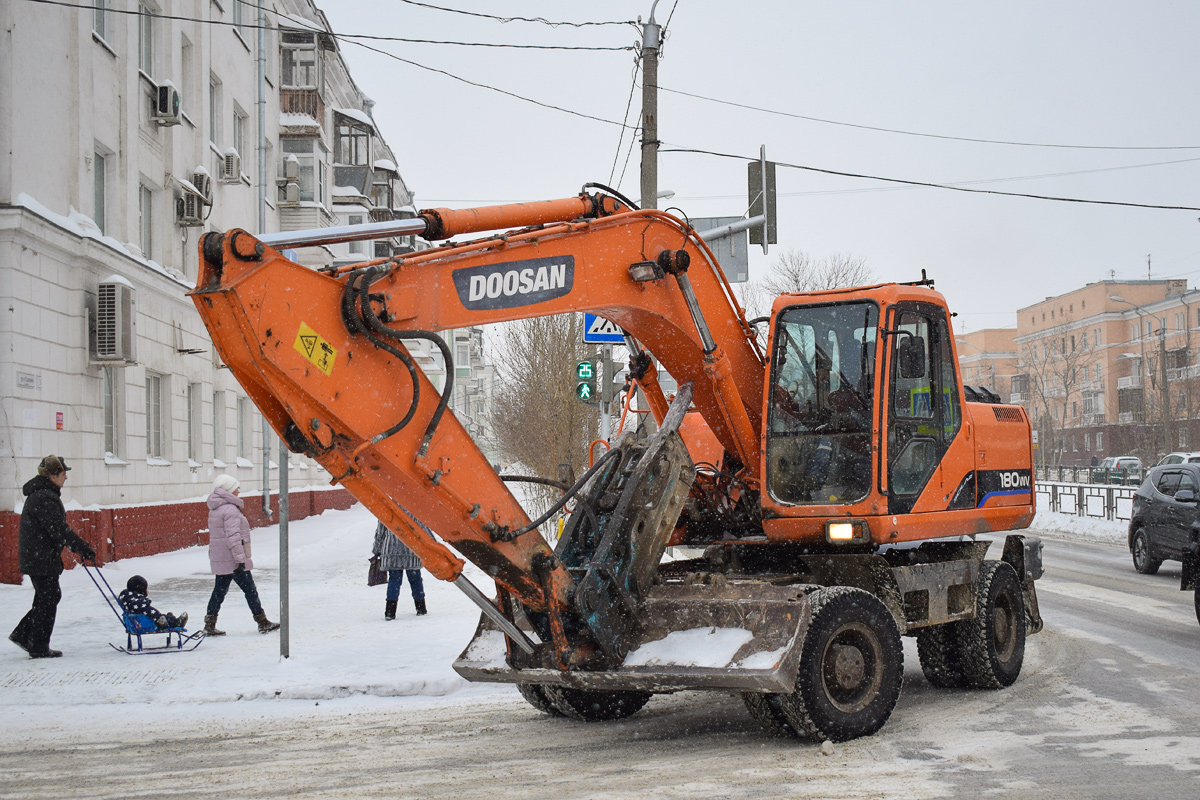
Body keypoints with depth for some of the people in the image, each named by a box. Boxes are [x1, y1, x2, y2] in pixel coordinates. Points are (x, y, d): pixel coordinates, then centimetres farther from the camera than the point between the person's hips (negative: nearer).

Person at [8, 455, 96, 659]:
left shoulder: (39, 494, 15)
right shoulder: (45, 498, -20)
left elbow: (56, 527, 21)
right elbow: (58, 530, -23)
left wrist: (75, 546, 18)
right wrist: (83, 548, -16)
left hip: (34, 556, 10)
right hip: (42, 559, -10)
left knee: (49, 597, 16)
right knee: (48, 600, -1)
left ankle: (22, 634, 19)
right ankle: (39, 648, 6)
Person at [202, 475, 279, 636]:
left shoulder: (215, 510, 13)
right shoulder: (230, 510, -17)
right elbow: (233, 537, -22)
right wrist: (240, 559, -22)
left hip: (219, 560, 9)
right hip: (233, 560, -9)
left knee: (220, 590, 12)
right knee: (250, 590, 0)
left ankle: (210, 625, 9)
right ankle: (263, 623, 6)